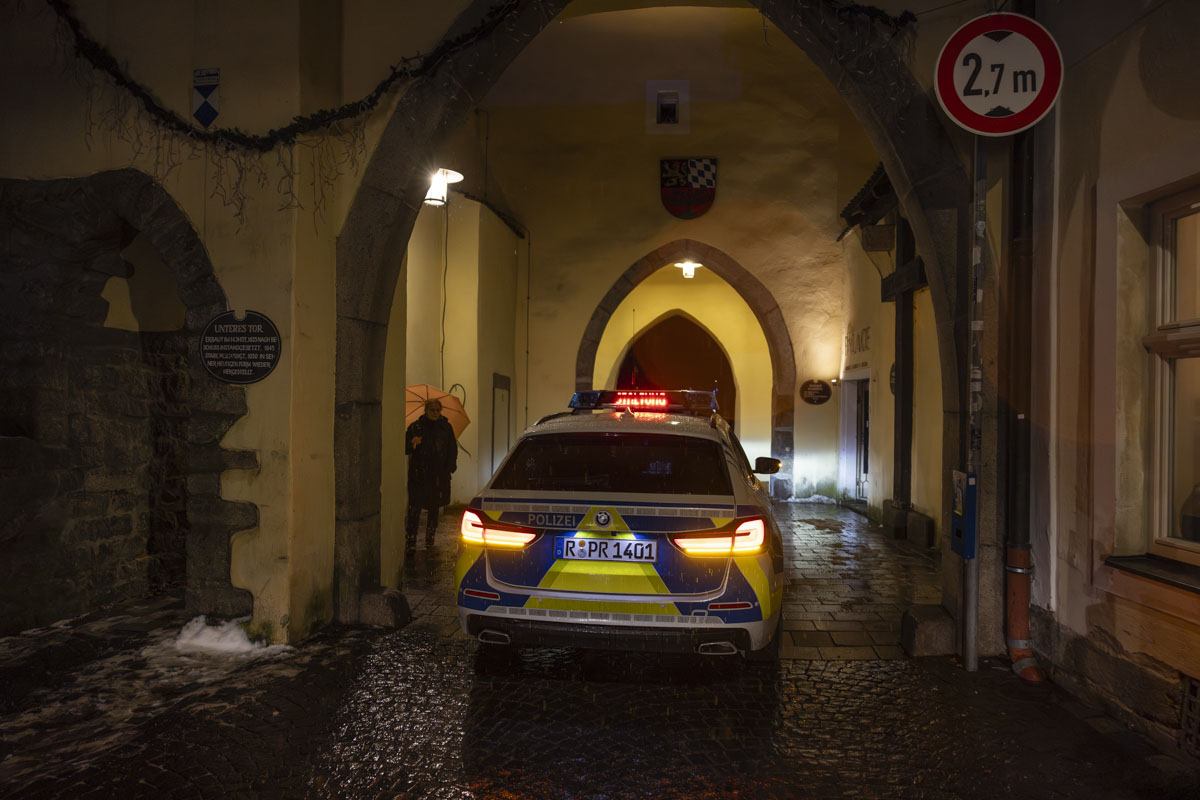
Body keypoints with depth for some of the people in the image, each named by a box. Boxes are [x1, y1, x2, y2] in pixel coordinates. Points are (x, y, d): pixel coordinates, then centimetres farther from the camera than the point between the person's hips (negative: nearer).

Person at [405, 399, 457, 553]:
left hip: (439, 476, 3)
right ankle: (410, 543, -9)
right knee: (414, 508, -10)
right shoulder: (416, 427, 1)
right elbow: (405, 448, 0)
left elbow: (453, 450, 14)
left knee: (434, 508, 10)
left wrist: (449, 468, 3)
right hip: (418, 475, -3)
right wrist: (412, 443, -23)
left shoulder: (446, 427, 9)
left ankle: (430, 541, 21)